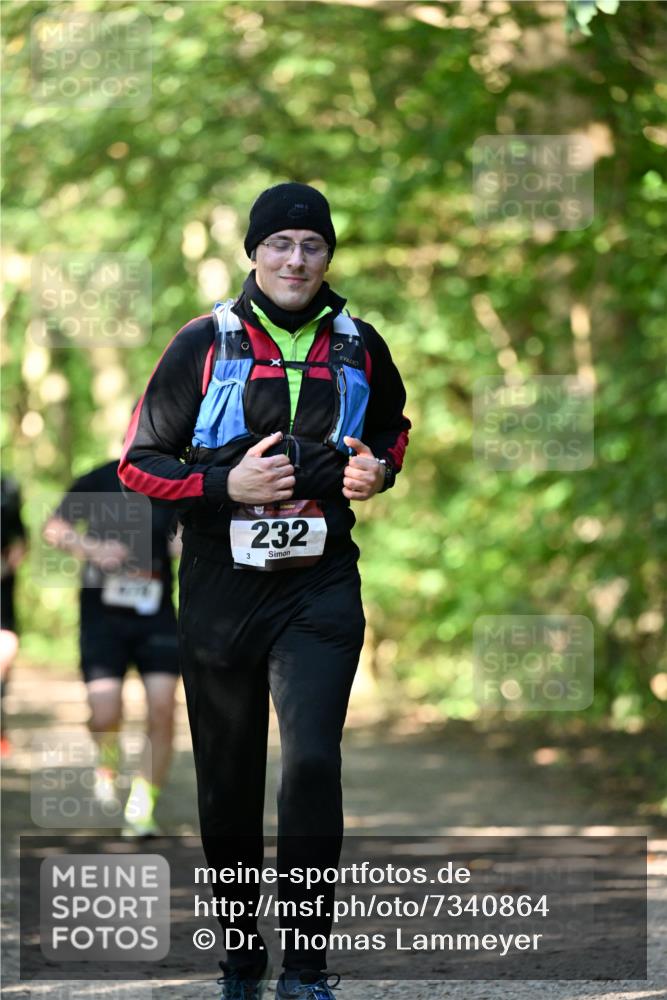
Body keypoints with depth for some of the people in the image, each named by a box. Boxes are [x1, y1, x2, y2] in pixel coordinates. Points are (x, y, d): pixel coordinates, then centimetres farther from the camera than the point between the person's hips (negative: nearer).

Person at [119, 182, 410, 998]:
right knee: (229, 778, 8)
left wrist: (378, 470, 3)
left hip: (320, 585, 0)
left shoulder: (358, 348, 6)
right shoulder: (205, 344, -2)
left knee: (312, 762, -15)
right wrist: (225, 485, -14)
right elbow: (139, 462, 0)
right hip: (222, 586, 0)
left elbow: (393, 428, 26)